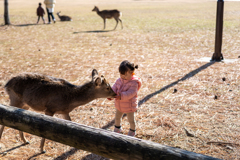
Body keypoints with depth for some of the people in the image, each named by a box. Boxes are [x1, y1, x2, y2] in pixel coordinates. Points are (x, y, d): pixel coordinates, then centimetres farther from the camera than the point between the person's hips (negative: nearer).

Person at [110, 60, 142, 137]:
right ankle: (117, 129, 48)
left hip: (129, 106, -6)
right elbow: (114, 88, -7)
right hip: (119, 105, 6)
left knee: (131, 120, 11)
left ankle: (132, 131, 38)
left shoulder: (134, 83, -25)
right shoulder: (119, 80, -4)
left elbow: (131, 93, -34)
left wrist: (121, 96, -48)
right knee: (117, 117, 23)